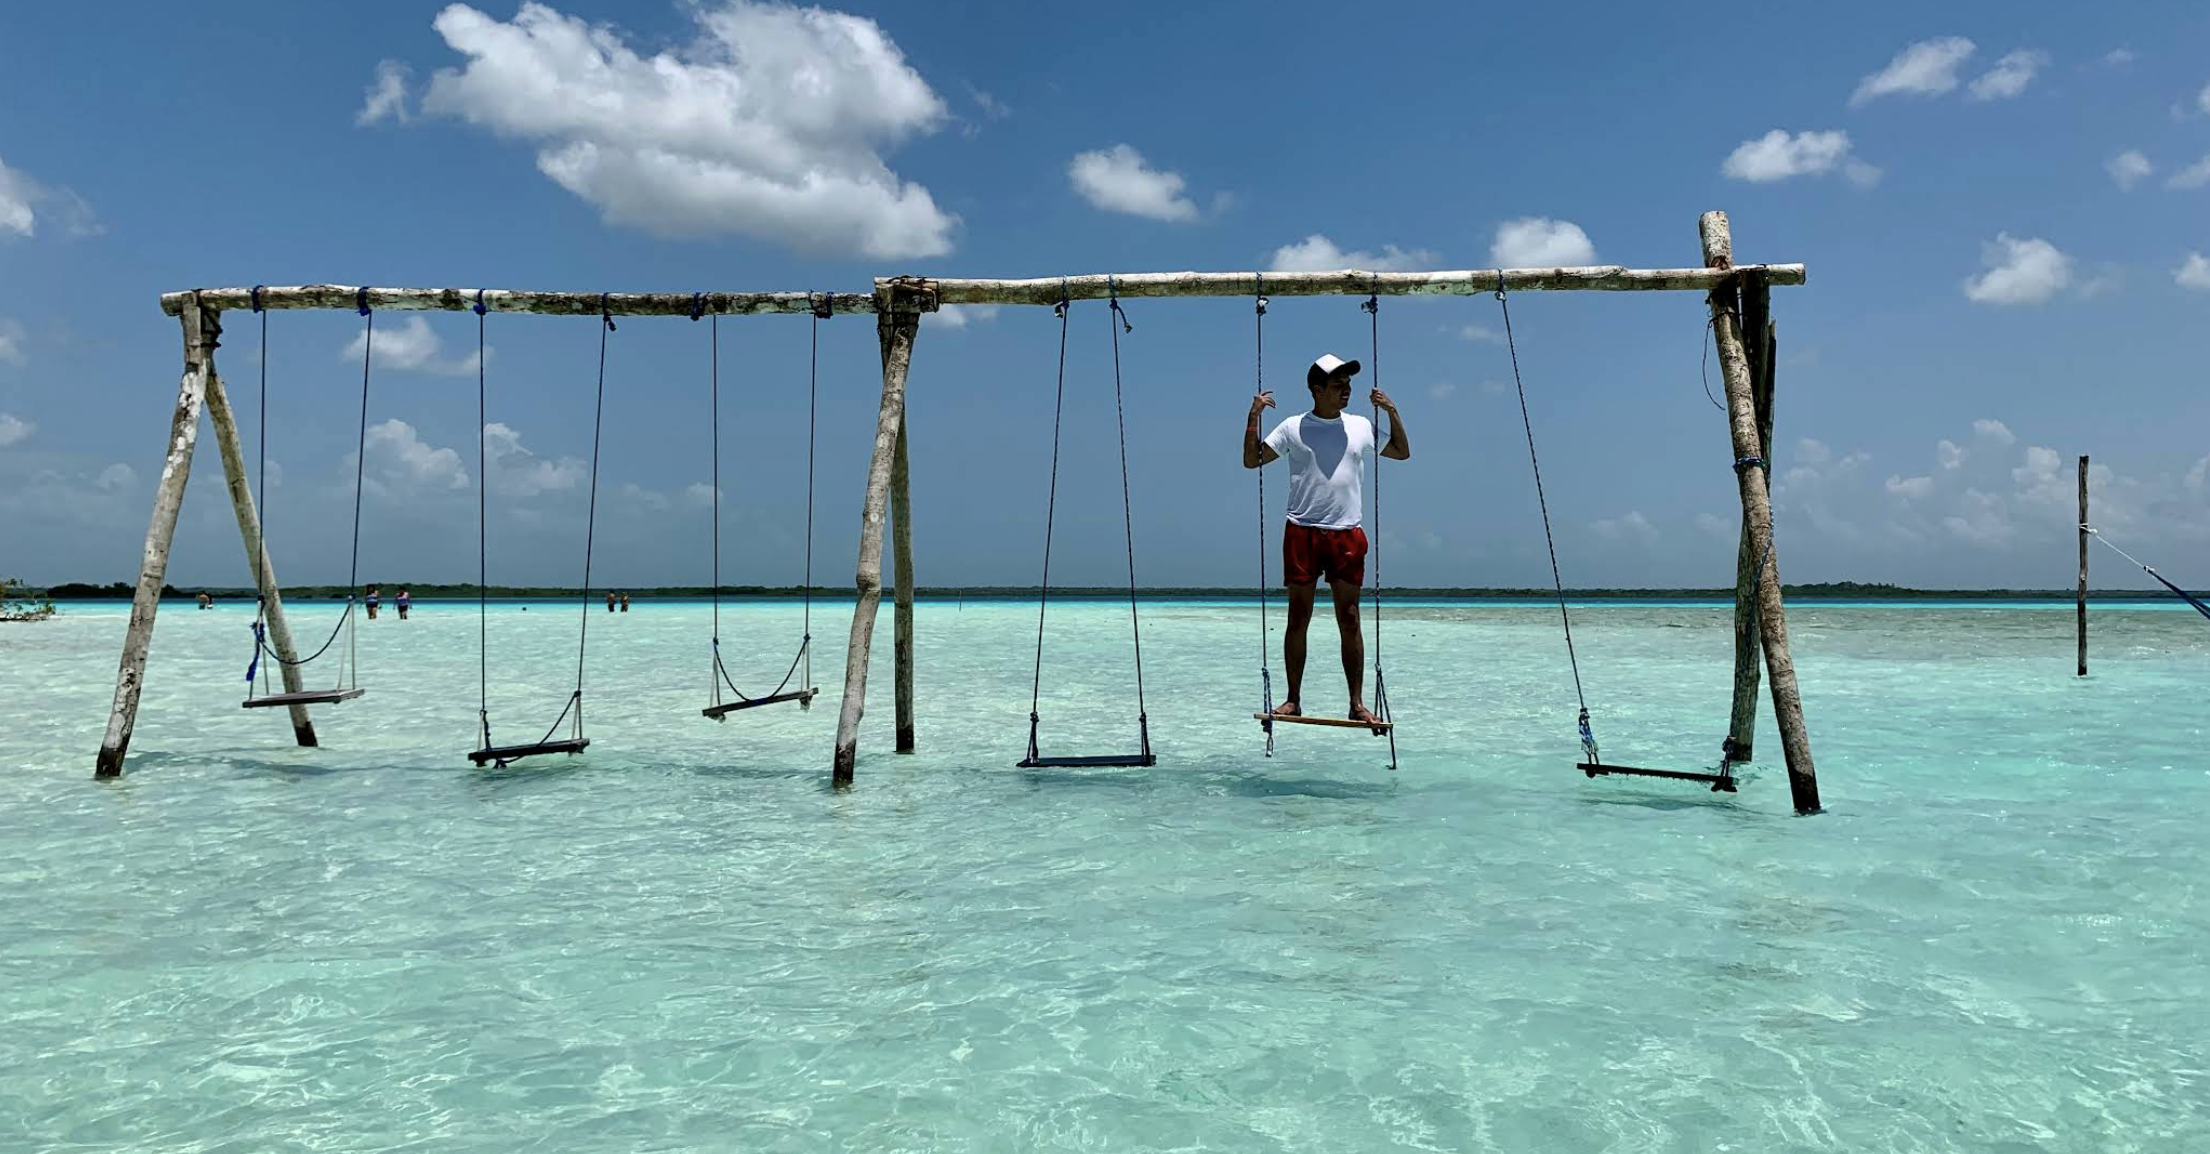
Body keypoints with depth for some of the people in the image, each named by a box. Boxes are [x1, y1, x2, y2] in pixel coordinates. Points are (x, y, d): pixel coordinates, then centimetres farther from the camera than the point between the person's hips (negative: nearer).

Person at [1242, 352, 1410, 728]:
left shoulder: (1361, 427, 13)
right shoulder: (1293, 428, 6)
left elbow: (1402, 453, 24)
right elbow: (1252, 460, 7)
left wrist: (1392, 412, 12)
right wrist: (1253, 418, -3)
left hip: (1348, 535, 2)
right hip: (1302, 533, -1)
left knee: (1349, 619, 1)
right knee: (1298, 616, 2)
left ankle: (1358, 702, 6)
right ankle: (1293, 700, 9)